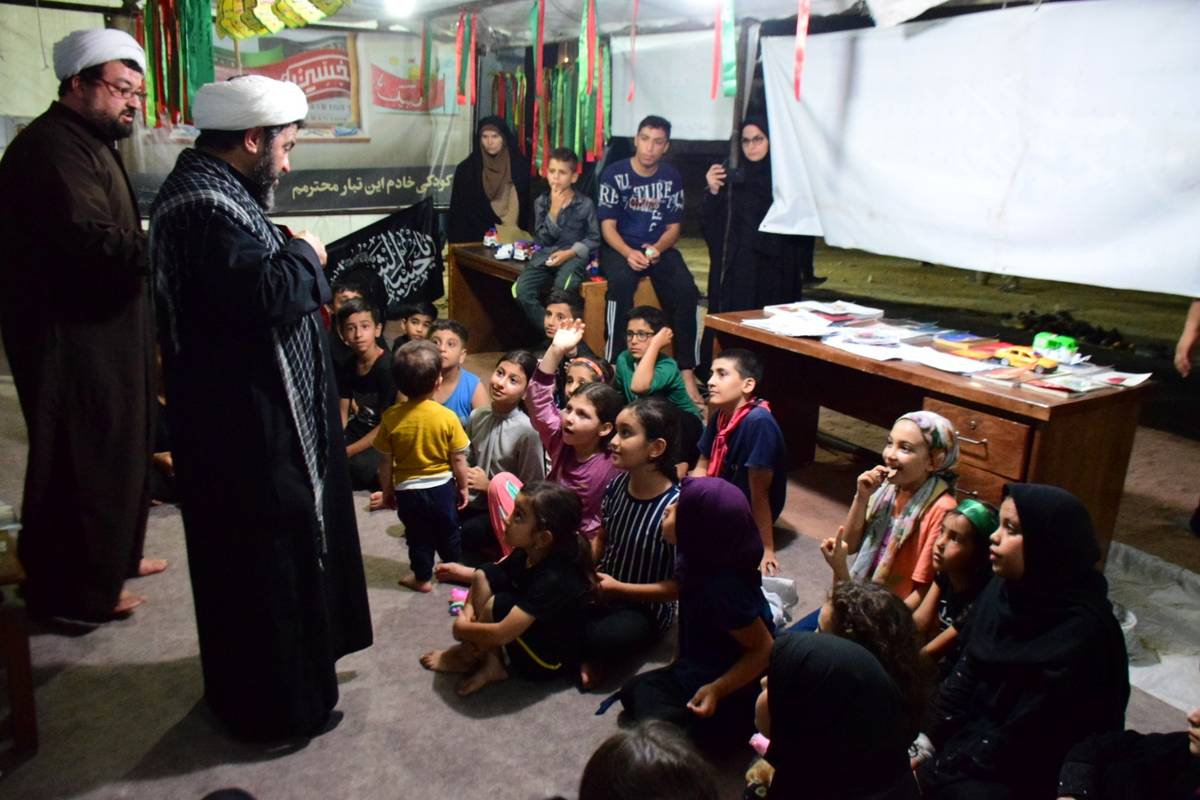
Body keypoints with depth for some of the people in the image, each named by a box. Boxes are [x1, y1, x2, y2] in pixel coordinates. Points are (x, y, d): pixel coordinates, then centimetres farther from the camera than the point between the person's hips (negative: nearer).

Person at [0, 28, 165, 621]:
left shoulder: (87, 144, 18)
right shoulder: (52, 147, -16)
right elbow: (93, 243, -28)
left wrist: (152, 239, 1)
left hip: (99, 332, 11)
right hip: (69, 336, -11)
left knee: (115, 448, 18)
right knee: (81, 458, -3)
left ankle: (110, 555, 33)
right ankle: (73, 589, 10)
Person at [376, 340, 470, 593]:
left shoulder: (391, 417, -16)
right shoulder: (447, 417, -19)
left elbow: (386, 462, -8)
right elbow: (458, 459, -11)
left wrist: (387, 491, 8)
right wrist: (463, 487, 5)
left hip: (408, 490, 0)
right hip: (442, 487, 0)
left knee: (418, 537, 20)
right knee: (448, 532, 23)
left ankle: (422, 578, 36)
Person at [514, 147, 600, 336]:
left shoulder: (585, 204, 1)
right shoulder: (541, 202, 8)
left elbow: (594, 239, 2)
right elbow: (542, 239, 0)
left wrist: (569, 253, -12)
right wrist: (554, 210, -11)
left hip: (574, 255, -3)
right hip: (546, 254, 3)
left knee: (562, 288, -36)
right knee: (521, 291, -23)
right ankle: (549, 332, -10)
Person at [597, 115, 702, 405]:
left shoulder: (672, 178, 4)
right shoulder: (615, 173, -3)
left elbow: (673, 227, 7)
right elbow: (608, 225, -6)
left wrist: (658, 248, -15)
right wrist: (628, 253, -24)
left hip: (658, 248, 2)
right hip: (619, 247, -2)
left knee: (685, 290, -25)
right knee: (622, 282, -36)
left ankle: (686, 370, -16)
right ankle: (614, 364, -26)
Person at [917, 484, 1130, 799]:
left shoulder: (1081, 633, -23)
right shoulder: (1003, 590, -1)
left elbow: (1022, 740, -20)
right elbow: (966, 673, 3)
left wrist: (934, 769, -16)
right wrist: (926, 740, -5)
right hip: (975, 735, 6)